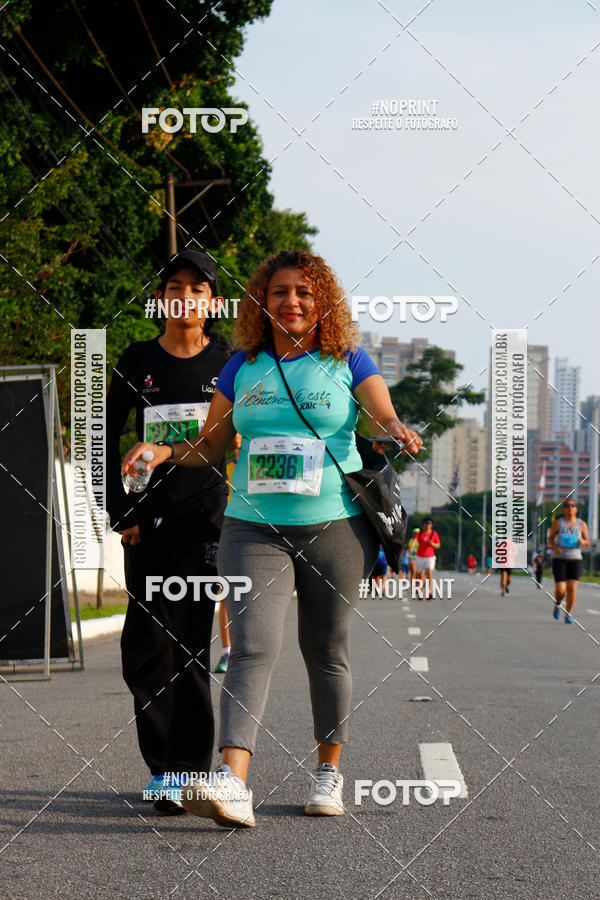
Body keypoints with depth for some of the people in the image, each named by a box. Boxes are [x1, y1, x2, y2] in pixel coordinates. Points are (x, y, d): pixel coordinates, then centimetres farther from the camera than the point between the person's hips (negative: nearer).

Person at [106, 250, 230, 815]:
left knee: (190, 642, -8)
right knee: (143, 646, 3)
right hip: (149, 519, 2)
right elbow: (107, 438, 10)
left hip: (207, 517, -2)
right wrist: (119, 511, 3)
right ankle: (161, 763, 17)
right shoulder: (139, 361, 6)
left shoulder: (228, 364, 3)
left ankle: (187, 773, -4)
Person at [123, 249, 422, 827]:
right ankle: (233, 783, -28)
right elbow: (211, 445, 16)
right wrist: (163, 453, -2)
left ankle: (329, 771, 25)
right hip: (254, 527, 1)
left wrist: (398, 432, -29)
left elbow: (386, 417, -6)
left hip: (335, 526, -1)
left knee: (326, 651, 8)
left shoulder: (347, 362, 4)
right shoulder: (242, 367, 10)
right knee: (252, 647, -15)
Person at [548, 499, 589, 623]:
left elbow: (587, 542, 11)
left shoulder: (582, 524, 4)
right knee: (560, 589, -9)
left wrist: (582, 541, -13)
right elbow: (550, 538, 5)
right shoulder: (558, 522, -1)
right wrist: (554, 547, -15)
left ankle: (568, 614, 6)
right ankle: (557, 605, 24)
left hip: (575, 558, 2)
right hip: (559, 558, -2)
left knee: (572, 588, -9)